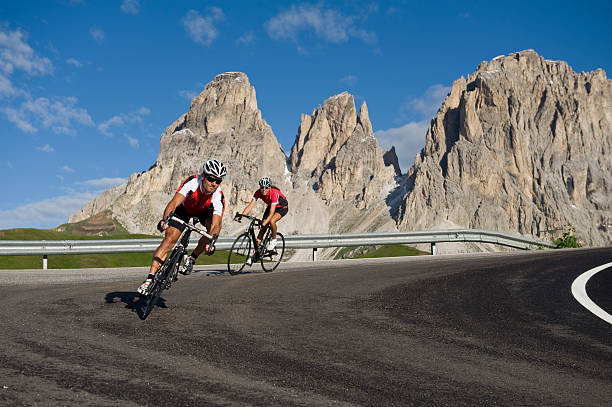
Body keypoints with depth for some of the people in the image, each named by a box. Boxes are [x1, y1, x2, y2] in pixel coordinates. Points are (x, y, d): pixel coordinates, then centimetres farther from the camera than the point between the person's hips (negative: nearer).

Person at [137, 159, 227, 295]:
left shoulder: (219, 197, -33)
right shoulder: (191, 182, -36)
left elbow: (215, 226, -40)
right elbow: (174, 202, -46)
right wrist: (164, 220, -63)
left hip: (204, 212, 1)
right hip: (184, 208, -1)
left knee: (215, 224, -30)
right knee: (170, 239, -16)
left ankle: (192, 258, -12)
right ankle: (150, 278, -13)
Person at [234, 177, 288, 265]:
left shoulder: (274, 193, -37)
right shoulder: (258, 192, -22)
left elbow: (271, 213, -41)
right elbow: (250, 205, -26)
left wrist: (264, 223, -54)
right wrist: (240, 216, -38)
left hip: (282, 207, -5)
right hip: (271, 205, 5)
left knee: (272, 221, -33)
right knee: (262, 229, -5)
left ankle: (273, 240, -6)